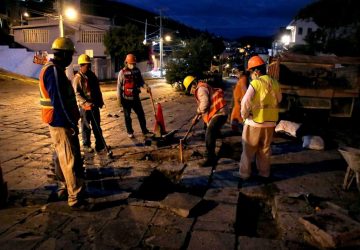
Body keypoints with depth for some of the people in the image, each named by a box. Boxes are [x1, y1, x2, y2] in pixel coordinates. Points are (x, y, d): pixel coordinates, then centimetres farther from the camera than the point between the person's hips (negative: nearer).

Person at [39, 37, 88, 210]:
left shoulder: (54, 69, 14)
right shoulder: (54, 71, -19)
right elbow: (59, 102, -24)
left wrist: (71, 120, 19)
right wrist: (71, 123, -20)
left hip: (60, 121, 11)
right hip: (61, 122, -11)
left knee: (62, 157, 20)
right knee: (70, 160, -7)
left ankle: (64, 187, 34)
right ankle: (76, 198, -1)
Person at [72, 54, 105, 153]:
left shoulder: (92, 75, 10)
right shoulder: (78, 78, -10)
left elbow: (97, 90, 18)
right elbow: (77, 94, -16)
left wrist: (100, 101, 14)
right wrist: (86, 103, -26)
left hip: (95, 105, 6)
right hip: (84, 106, -6)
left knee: (97, 126, 11)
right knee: (86, 127, 5)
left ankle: (99, 144, 20)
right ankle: (86, 145, 18)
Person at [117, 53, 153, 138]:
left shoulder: (137, 71, 3)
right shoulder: (122, 72, -8)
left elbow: (141, 81, 10)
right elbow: (119, 86, -6)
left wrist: (146, 87, -12)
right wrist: (119, 99, -8)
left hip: (136, 98, 3)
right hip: (126, 98, -3)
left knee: (141, 114, 5)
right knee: (127, 116, 9)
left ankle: (145, 131, 14)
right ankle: (130, 132, 23)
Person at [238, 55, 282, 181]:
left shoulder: (255, 84, -16)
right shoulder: (275, 83, 1)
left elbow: (245, 103, -18)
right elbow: (278, 100, 13)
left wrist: (244, 115, -2)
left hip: (255, 122, -5)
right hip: (270, 122, 5)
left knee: (248, 149, 9)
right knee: (265, 148, 18)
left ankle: (244, 174, 16)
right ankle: (264, 174, 26)